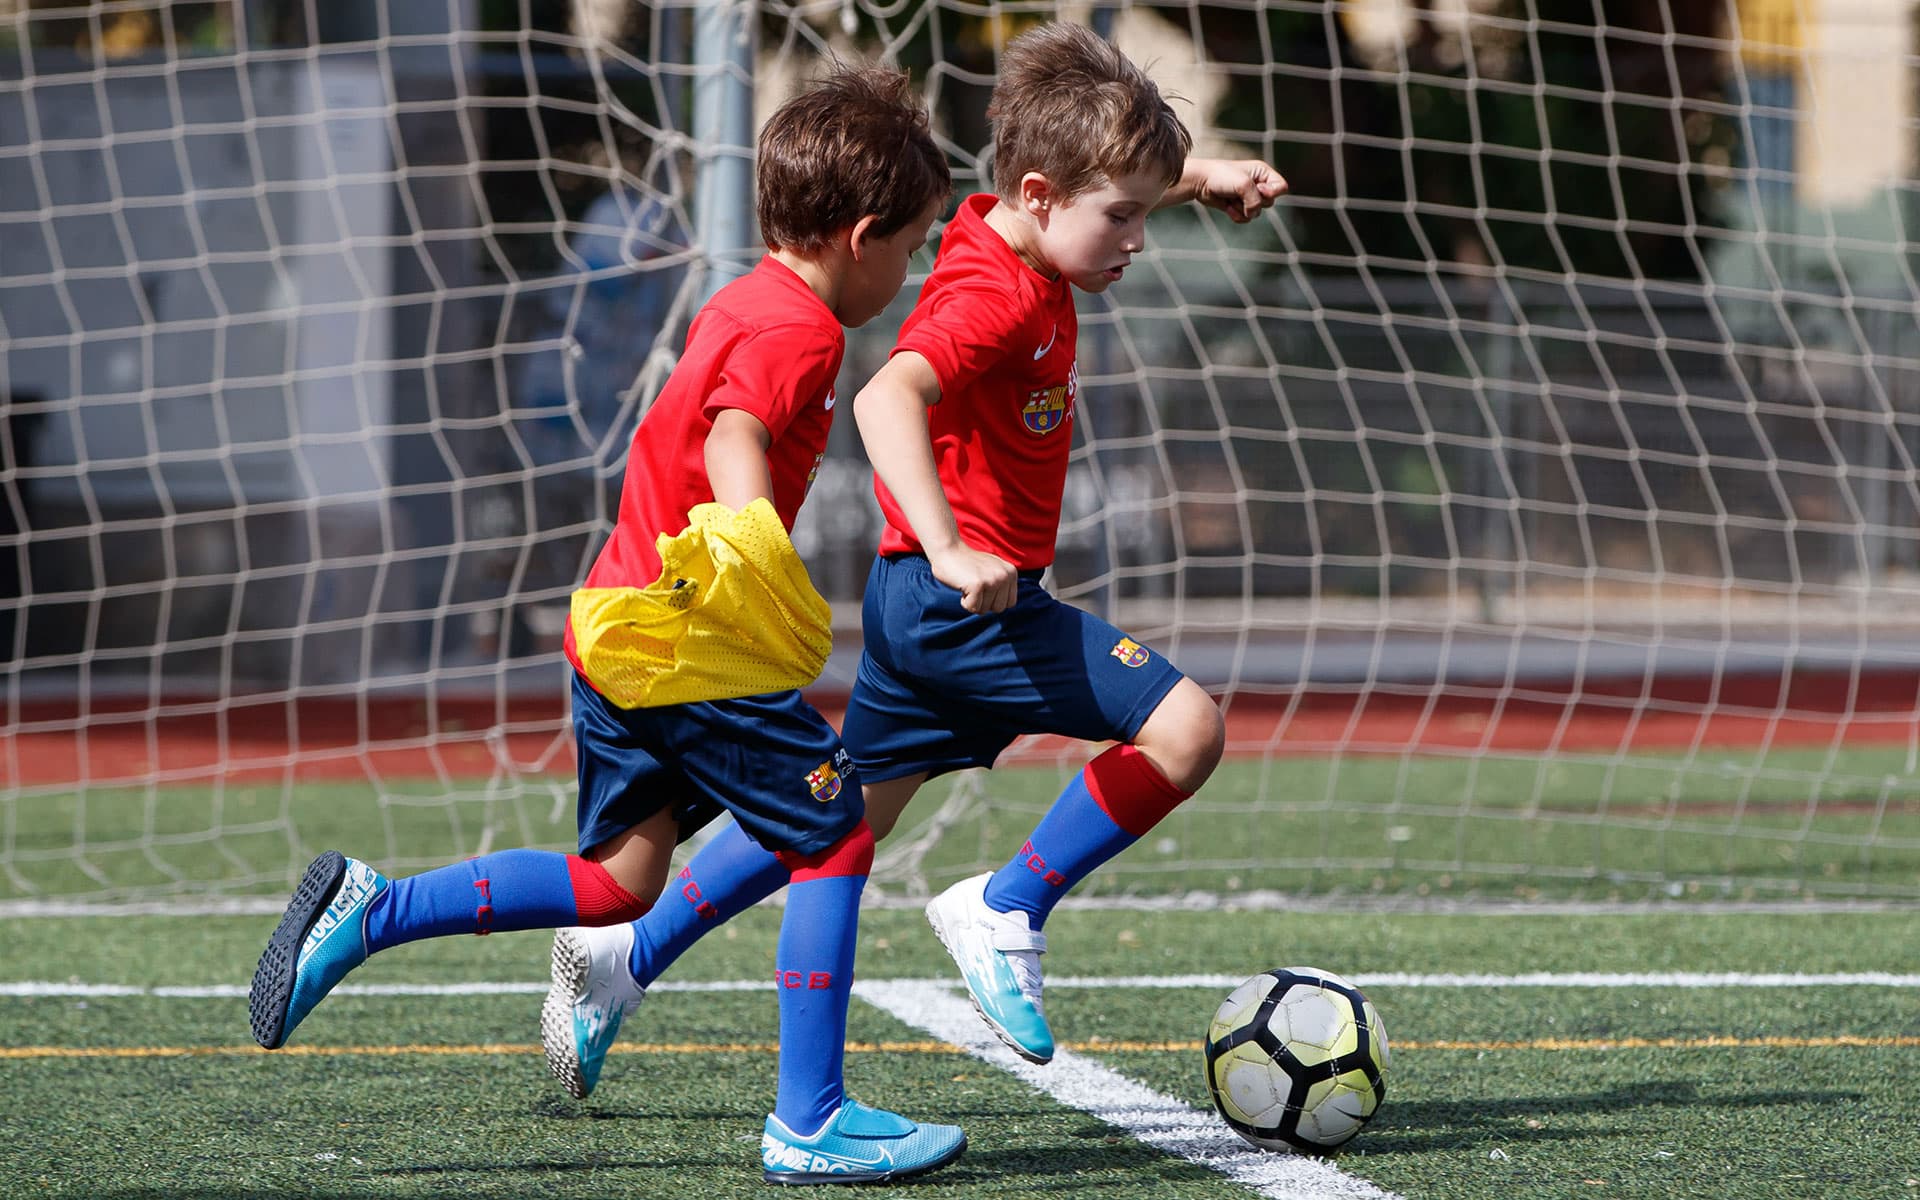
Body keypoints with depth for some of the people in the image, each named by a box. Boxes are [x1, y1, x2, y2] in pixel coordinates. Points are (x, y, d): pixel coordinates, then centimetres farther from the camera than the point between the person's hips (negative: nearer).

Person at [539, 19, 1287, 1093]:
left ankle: (629, 956, 26)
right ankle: (1008, 912, -8)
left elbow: (1112, 185, 33)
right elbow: (887, 397, -40)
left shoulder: (1007, 236, 8)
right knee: (1185, 725, -18)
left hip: (925, 600, 10)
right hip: (966, 600, -10)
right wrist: (949, 549, -49)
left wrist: (1201, 176, 19)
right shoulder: (995, 298, -22)